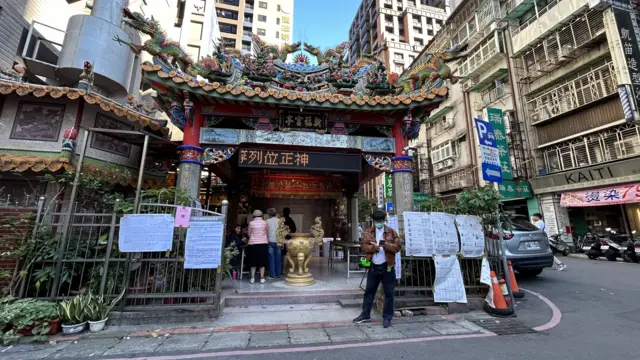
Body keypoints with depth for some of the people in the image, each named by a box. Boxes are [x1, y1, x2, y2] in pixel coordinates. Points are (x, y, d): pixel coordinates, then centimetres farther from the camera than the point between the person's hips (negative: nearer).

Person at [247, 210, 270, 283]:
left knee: (253, 261, 9)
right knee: (262, 261, 6)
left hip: (253, 244, 0)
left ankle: (252, 278, 12)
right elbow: (266, 233, 8)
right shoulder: (265, 222, -2)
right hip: (263, 243, 0)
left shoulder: (251, 223, -3)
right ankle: (262, 278, 8)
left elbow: (249, 234, 5)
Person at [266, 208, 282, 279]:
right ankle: (278, 274, 15)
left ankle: (272, 275, 7)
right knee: (278, 258, 9)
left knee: (271, 258, 4)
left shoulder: (268, 221, -4)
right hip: (278, 242, 2)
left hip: (271, 241, -2)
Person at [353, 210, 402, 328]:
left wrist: (386, 245, -23)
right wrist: (373, 247, -24)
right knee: (369, 291, 12)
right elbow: (363, 246, -6)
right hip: (373, 267, 2)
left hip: (387, 266, -1)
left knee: (389, 293, 8)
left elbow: (398, 246, -8)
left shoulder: (391, 232, -2)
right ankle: (365, 315, 25)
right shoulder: (367, 232, 1)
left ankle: (387, 317, 23)